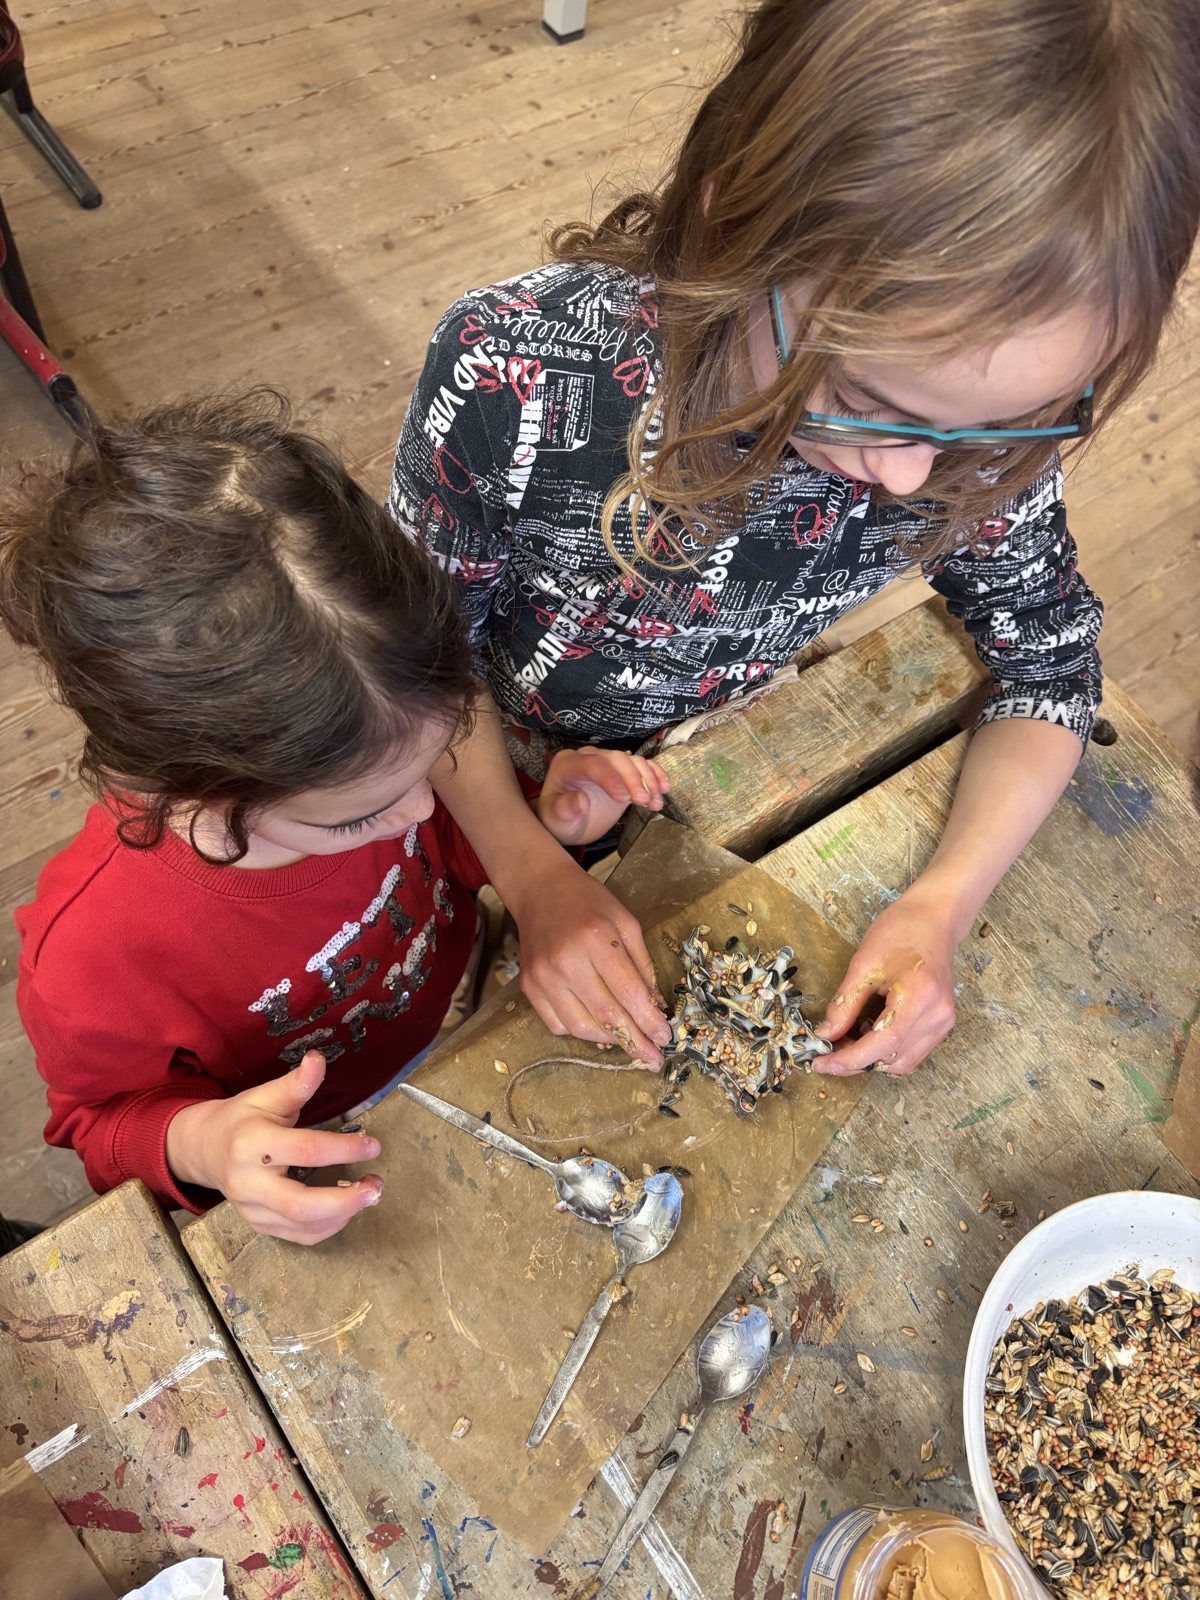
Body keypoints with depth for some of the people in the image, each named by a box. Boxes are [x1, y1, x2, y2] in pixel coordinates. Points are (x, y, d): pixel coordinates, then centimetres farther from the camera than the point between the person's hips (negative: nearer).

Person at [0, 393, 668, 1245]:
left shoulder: (379, 739, -23)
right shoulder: (93, 956, -34)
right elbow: (106, 1120, -11)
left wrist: (544, 823, -20)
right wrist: (196, 1143, -33)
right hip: (313, 1188, -3)